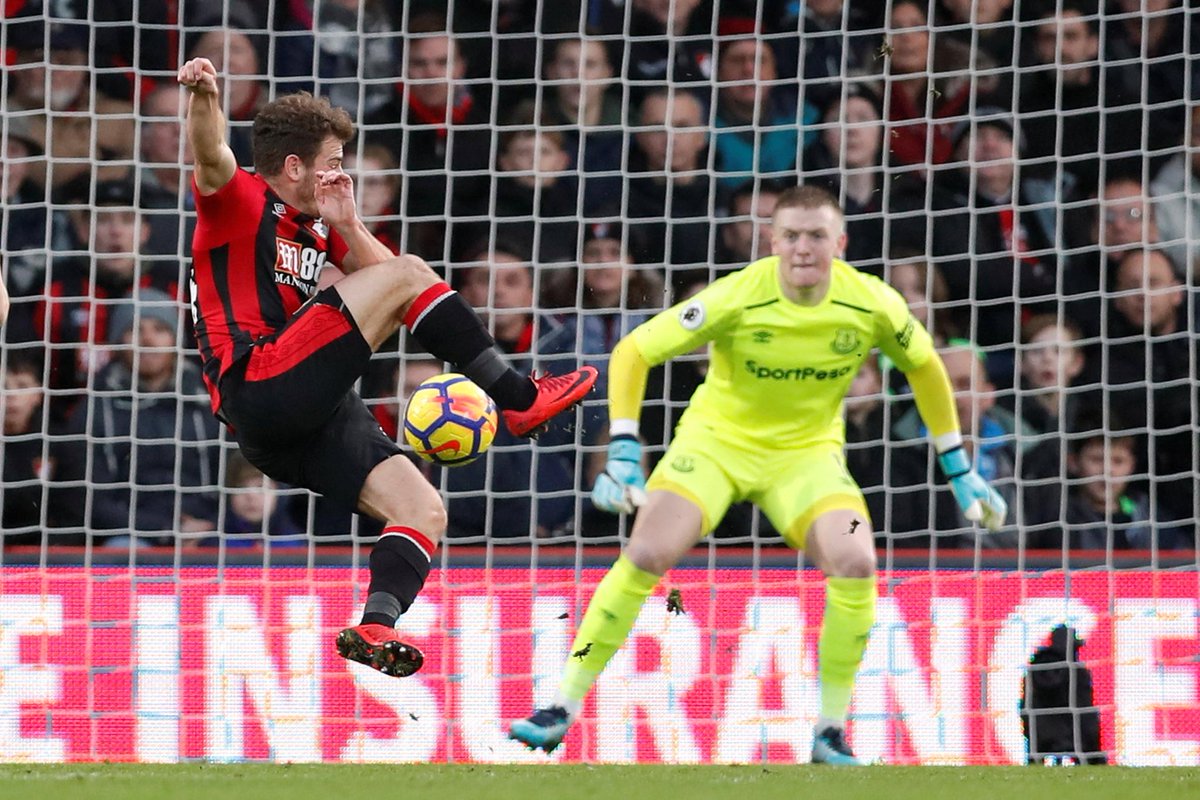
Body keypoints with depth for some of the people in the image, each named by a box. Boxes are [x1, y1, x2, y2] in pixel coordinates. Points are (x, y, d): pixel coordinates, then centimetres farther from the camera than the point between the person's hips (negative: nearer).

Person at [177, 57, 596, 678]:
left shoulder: (315, 226, 26)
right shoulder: (241, 203, 1)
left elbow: (375, 271, 24)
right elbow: (210, 157, -20)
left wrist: (345, 227, 6)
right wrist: (203, 95, -41)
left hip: (316, 416, 9)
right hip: (261, 388, -9)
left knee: (425, 512, -3)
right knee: (408, 273, -13)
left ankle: (376, 627, -20)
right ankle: (520, 399, -7)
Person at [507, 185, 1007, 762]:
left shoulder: (873, 305, -15)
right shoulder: (736, 299, -23)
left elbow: (924, 366, 6)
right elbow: (633, 352, -16)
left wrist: (959, 470, 8)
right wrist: (623, 453, -25)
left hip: (807, 451, 2)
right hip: (717, 437, -2)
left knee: (855, 565, -24)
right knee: (646, 556, -21)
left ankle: (831, 732, -7)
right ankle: (563, 706, -8)